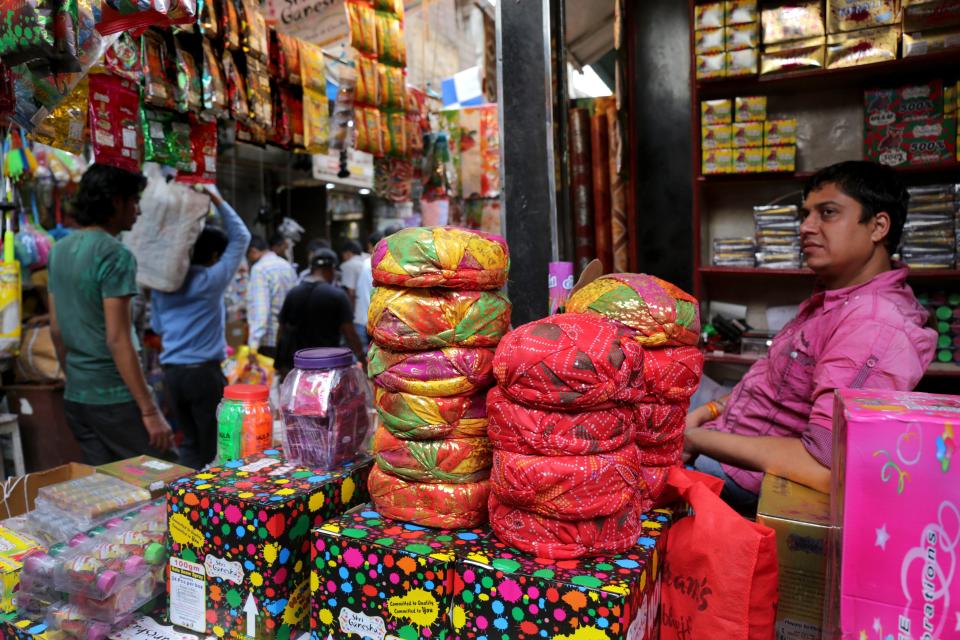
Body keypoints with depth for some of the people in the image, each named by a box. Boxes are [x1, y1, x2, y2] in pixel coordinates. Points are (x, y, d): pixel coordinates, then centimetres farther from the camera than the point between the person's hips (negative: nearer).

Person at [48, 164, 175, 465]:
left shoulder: (60, 250, 11)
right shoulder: (115, 255, -15)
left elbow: (56, 330, 16)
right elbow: (118, 340, -20)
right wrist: (150, 411, -19)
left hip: (75, 397, 9)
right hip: (115, 398, -9)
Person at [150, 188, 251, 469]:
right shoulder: (211, 280, -8)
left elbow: (157, 326, 19)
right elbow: (241, 237, -1)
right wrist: (218, 201, 2)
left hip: (171, 371, 6)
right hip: (204, 371, -6)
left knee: (189, 442, 14)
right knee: (213, 446, 3)